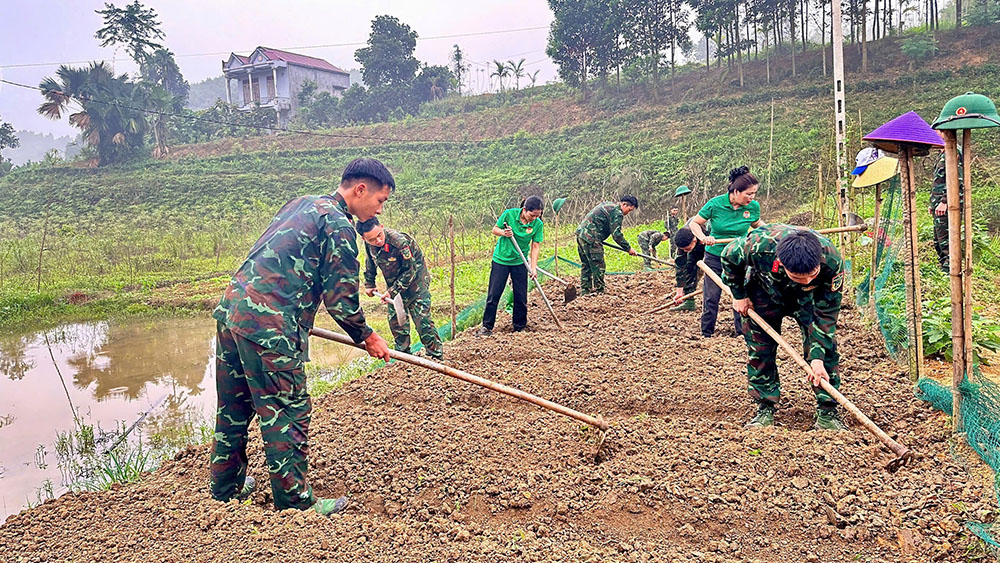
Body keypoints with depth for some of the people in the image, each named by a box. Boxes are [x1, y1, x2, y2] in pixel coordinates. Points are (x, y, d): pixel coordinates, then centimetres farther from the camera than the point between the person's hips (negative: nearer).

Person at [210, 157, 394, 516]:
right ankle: (294, 502, 11)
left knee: (233, 407, 20)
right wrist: (366, 337, 8)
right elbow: (341, 297, -7)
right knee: (286, 413, 1)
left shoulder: (301, 204, 20)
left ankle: (226, 488, 34)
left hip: (231, 309, 10)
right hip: (268, 326, -9)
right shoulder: (339, 225, -7)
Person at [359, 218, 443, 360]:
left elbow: (411, 271, -24)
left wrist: (392, 291, -23)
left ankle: (437, 356, 1)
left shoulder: (400, 242, -32)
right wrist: (369, 284, 11)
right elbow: (370, 263, 11)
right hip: (394, 284, 6)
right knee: (396, 321, 8)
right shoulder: (369, 244, -12)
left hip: (415, 282, -6)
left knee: (422, 320, -10)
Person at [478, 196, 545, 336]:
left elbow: (535, 247, -8)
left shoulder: (538, 224, -10)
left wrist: (533, 268, -15)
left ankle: (520, 327, 20)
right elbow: (495, 230, -1)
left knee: (521, 297, 4)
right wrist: (503, 233, -23)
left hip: (520, 262, 1)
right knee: (493, 294, 0)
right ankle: (487, 326, 10)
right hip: (501, 259, -1)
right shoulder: (509, 214, -14)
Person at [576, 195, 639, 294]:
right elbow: (616, 235, -14)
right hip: (591, 238, -10)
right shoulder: (617, 213, -9)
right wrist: (628, 248, -5)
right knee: (598, 266, -4)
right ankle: (598, 291, 0)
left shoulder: (607, 205, 22)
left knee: (586, 265, 15)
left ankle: (584, 291, 20)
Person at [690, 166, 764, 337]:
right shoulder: (715, 204, -16)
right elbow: (694, 223, -6)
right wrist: (703, 238, -23)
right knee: (711, 296, 3)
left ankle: (742, 332, 16)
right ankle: (706, 333, 16)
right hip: (715, 257, -2)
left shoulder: (753, 206, -8)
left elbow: (757, 223, 15)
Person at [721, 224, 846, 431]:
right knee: (759, 350, -2)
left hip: (809, 298, 0)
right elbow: (729, 257, -17)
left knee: (825, 346, -10)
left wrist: (817, 357, -30)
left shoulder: (832, 262, -38)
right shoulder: (758, 245, -42)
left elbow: (826, 313, -26)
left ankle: (827, 414, 1)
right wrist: (738, 295, -9)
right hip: (764, 291, 0)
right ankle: (765, 409, 12)